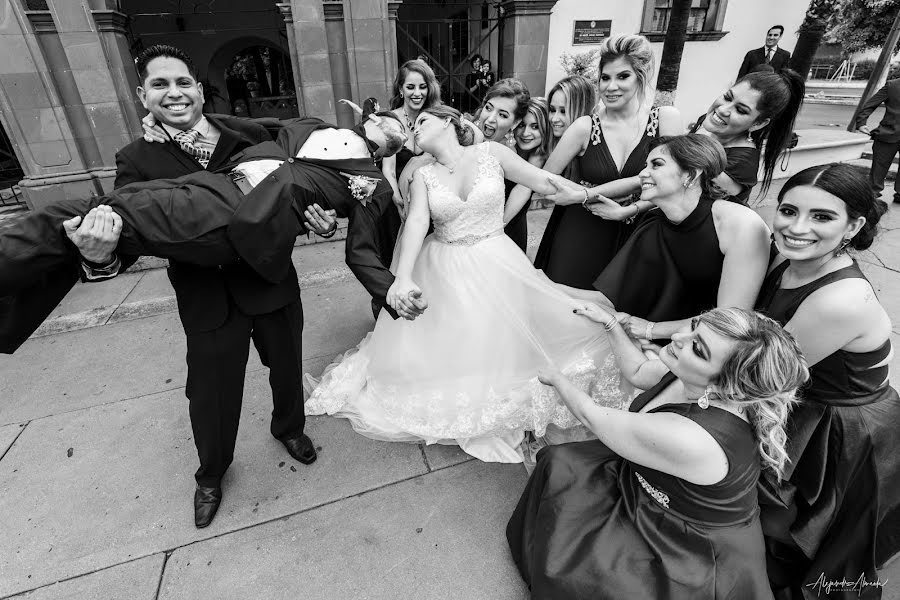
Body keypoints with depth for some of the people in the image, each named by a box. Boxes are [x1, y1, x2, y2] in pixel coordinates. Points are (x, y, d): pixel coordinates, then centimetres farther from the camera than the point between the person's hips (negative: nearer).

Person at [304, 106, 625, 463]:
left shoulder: (491, 152, -5)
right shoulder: (423, 176, -1)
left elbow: (544, 183, -1)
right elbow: (416, 223, -15)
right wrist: (403, 277, -31)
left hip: (495, 267, -1)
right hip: (443, 273, 1)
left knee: (499, 345, 11)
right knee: (447, 346, 10)